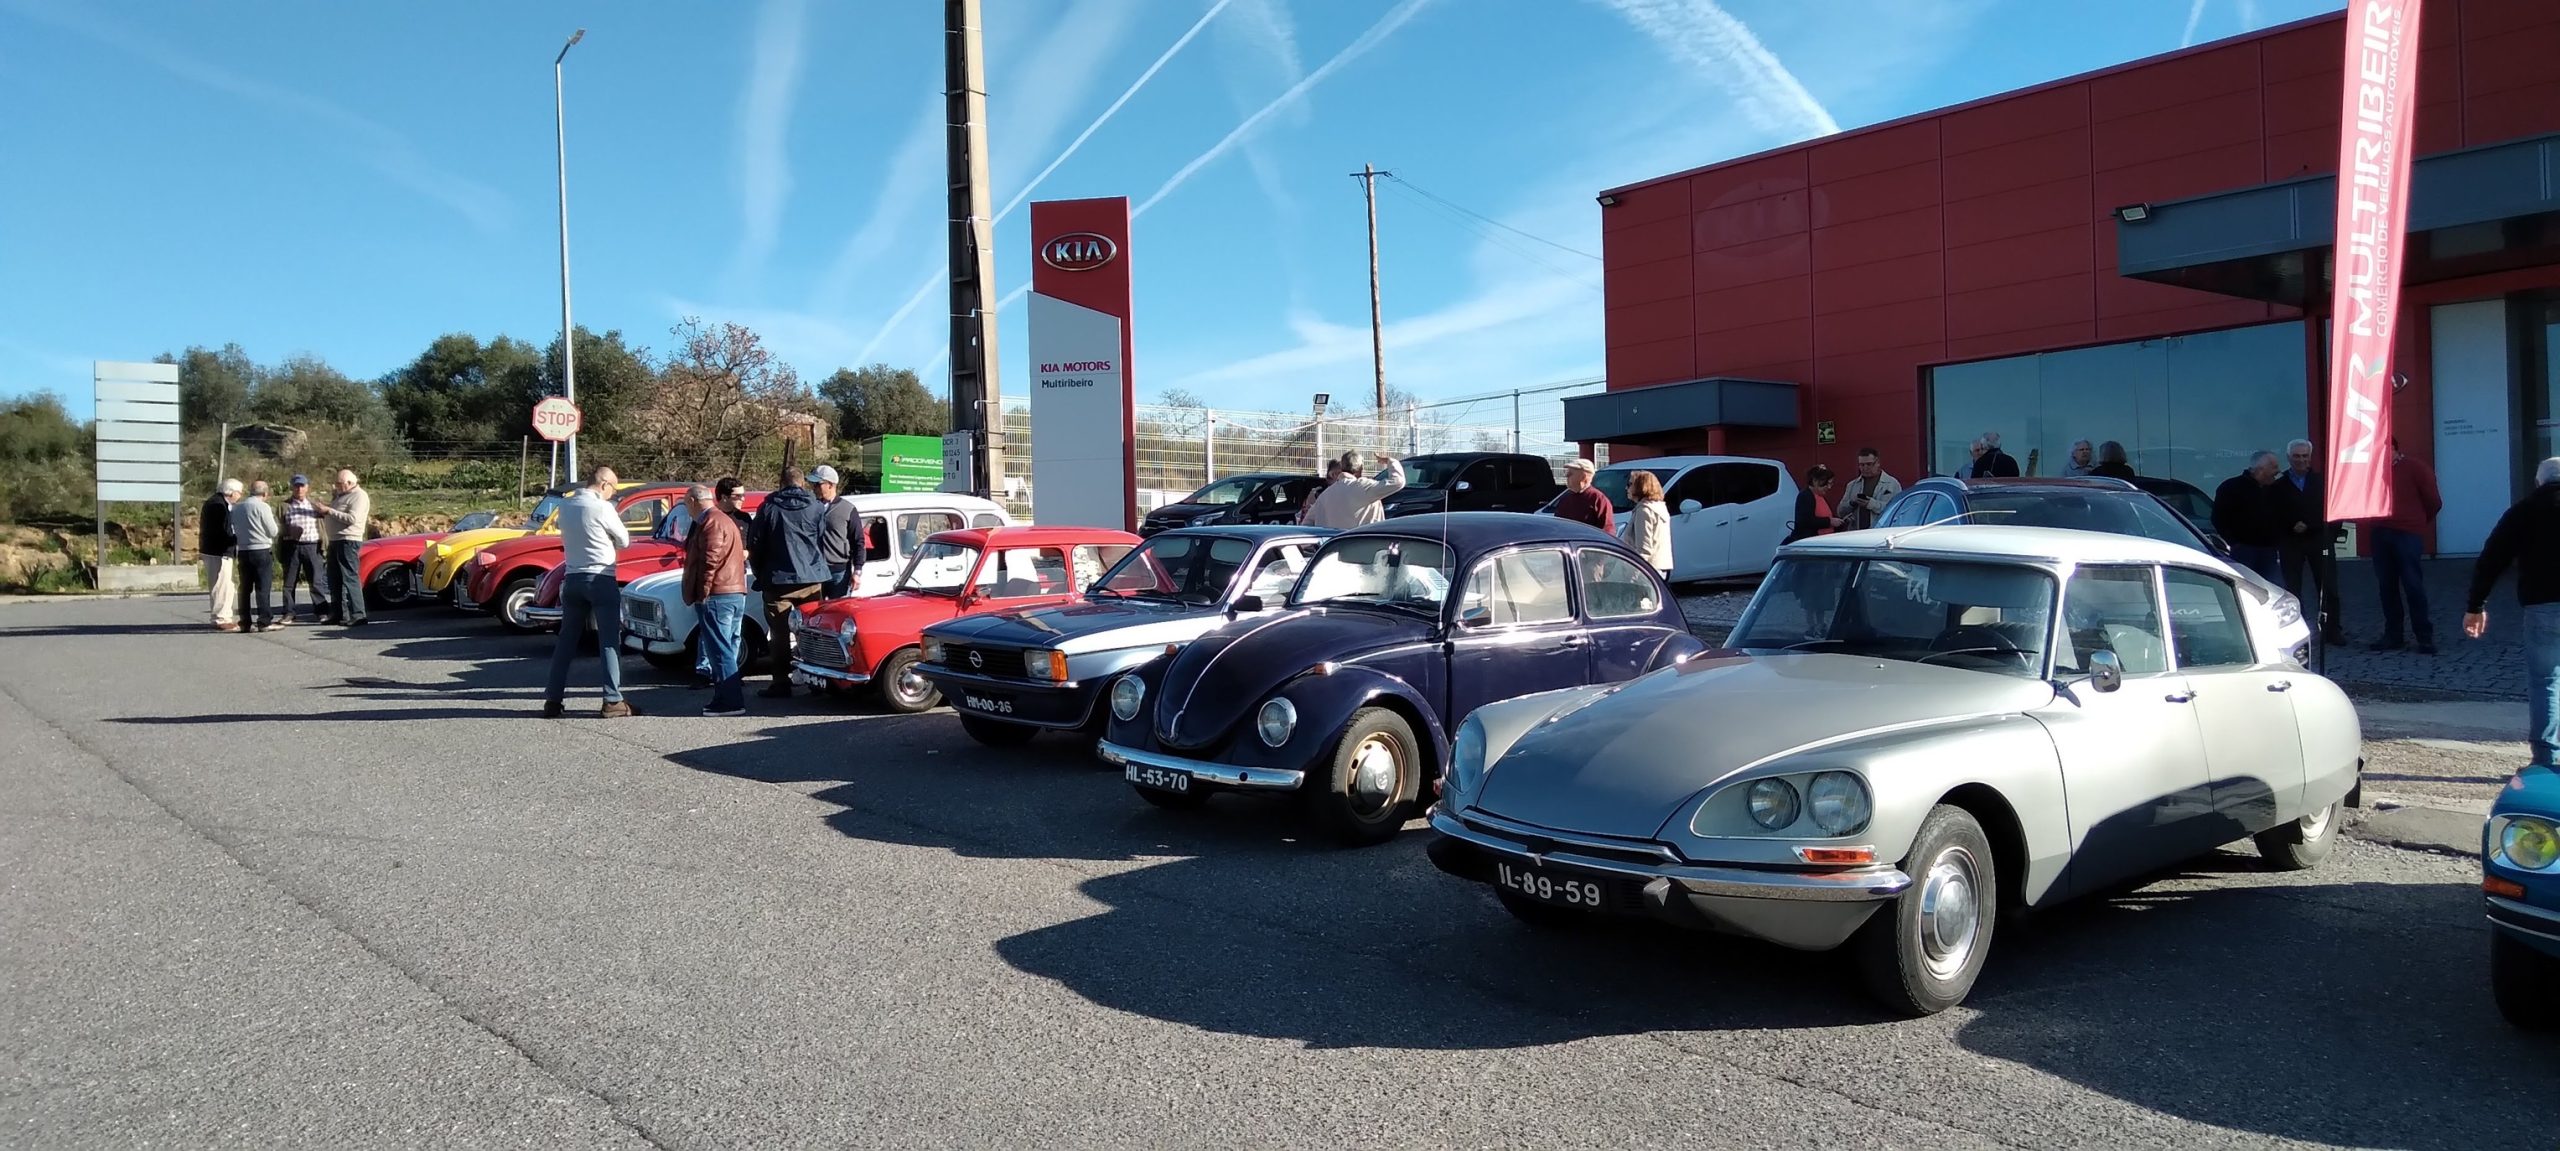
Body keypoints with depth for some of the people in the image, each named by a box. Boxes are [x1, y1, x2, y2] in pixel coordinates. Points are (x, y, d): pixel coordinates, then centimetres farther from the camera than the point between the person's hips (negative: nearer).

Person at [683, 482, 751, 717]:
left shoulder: (712, 523, -12)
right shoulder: (726, 521, 22)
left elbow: (710, 561, -19)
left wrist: (702, 592, -15)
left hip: (717, 595, -10)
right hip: (735, 593, 10)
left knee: (720, 649, -9)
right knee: (726, 647, 13)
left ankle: (731, 701, -10)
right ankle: (726, 697, 18)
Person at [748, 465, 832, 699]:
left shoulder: (768, 508, 0)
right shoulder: (816, 508, 3)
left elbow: (754, 545, 3)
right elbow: (824, 542, 8)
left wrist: (761, 575, 16)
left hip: (778, 579, -1)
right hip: (812, 579, 2)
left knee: (779, 634, 2)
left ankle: (781, 684, 0)